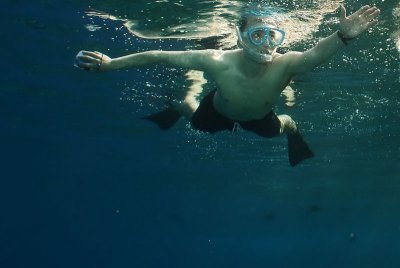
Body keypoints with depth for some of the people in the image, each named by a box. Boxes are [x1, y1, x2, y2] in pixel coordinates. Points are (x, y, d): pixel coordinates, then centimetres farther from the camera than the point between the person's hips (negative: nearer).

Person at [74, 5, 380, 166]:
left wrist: (343, 36, -88)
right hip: (218, 111, 0)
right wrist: (111, 63, -34)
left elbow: (315, 53, -67)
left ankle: (291, 125, 63)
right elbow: (160, 56, -38)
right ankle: (185, 100, 62)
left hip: (259, 118, 0)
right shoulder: (218, 62, -45)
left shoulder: (285, 64, -45)